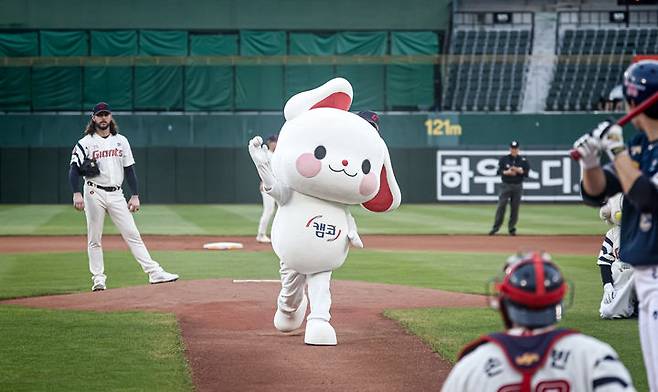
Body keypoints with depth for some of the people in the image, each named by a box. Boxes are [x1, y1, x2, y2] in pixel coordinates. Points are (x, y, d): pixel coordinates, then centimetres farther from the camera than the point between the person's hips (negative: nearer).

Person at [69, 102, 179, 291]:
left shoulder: (121, 141, 12)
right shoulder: (85, 143, 0)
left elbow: (129, 169, 12)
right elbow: (74, 169, -8)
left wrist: (135, 196, 6)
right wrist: (76, 194, -22)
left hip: (116, 194, 3)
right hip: (94, 193, -3)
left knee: (133, 234, -2)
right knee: (94, 239, 1)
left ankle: (154, 272, -6)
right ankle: (98, 279, 8)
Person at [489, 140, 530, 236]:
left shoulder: (523, 160, 5)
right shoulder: (503, 159, 4)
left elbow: (526, 172, -1)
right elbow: (499, 171, -1)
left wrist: (518, 170, -16)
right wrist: (507, 172, -19)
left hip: (518, 186, 1)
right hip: (506, 185, -1)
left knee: (515, 208, 1)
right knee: (501, 206, -7)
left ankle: (511, 228, 10)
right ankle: (495, 227, -5)